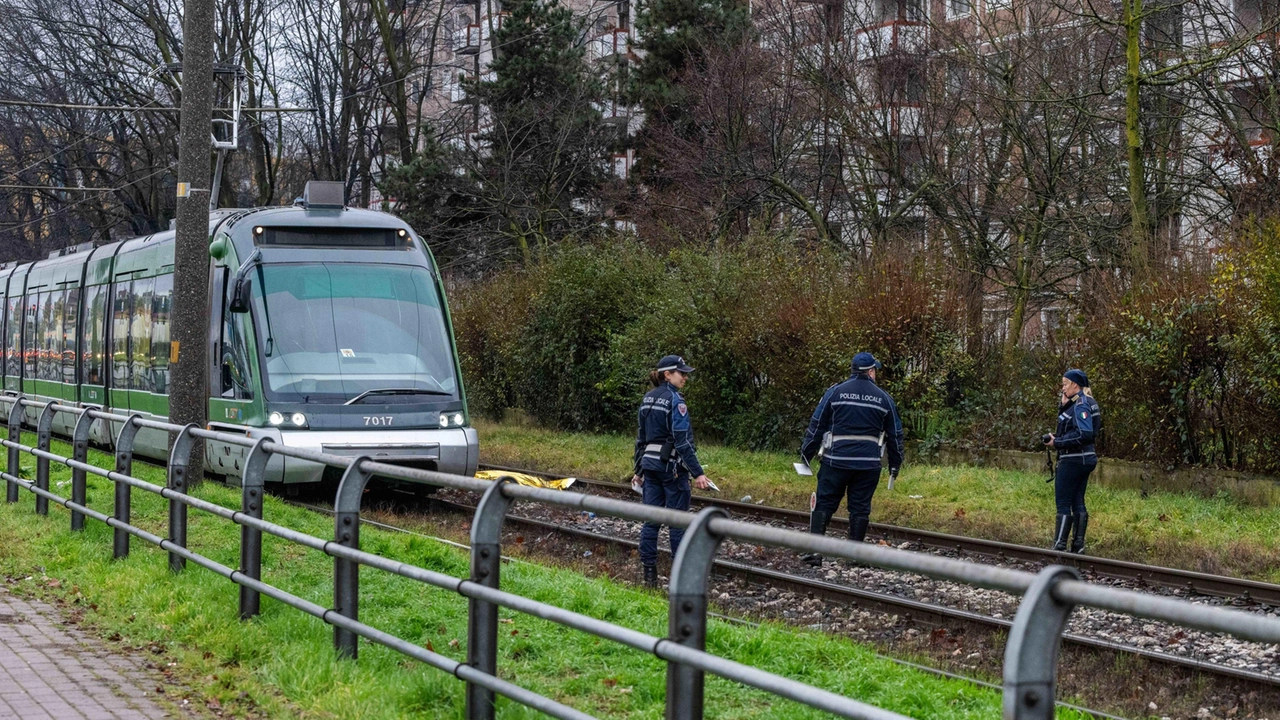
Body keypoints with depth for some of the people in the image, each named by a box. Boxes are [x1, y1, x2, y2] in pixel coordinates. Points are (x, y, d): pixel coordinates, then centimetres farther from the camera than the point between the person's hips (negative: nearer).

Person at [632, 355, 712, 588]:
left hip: (650, 463, 7)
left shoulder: (647, 399, 10)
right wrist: (697, 473, -19)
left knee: (651, 519, 7)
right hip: (672, 465, -7)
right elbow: (682, 441, -18)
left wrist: (639, 469, 22)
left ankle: (649, 574, 7)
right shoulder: (675, 401, -13)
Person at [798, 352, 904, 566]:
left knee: (824, 504, 3)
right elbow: (895, 434, 13)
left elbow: (817, 425, 1)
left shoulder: (835, 392, 1)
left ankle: (815, 550, -6)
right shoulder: (883, 398, 7)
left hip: (836, 460, -1)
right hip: (868, 465, 1)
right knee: (860, 508, 8)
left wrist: (806, 454, 8)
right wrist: (895, 464, 24)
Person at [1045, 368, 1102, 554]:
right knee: (1077, 503, 13)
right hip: (1084, 460, 10)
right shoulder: (1083, 403, 14)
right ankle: (1078, 546, 15)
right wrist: (1063, 406, 3)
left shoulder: (1081, 404, -16)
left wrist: (1057, 443, -21)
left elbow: (1084, 434, -26)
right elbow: (1068, 426, 17)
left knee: (1063, 504, -7)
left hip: (1073, 460, -10)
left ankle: (1059, 547, -7)